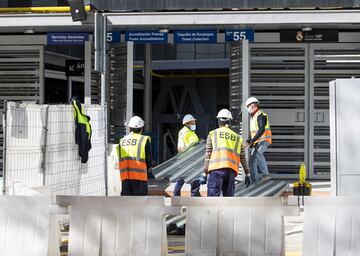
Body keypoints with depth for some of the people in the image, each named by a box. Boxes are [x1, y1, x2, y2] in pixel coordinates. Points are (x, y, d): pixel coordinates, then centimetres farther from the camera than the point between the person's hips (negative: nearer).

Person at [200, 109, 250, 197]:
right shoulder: (237, 137, 19)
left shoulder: (213, 134, 10)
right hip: (231, 170, 3)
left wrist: (204, 174, 5)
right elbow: (243, 158, 16)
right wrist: (247, 174, 21)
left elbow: (208, 155, 5)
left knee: (213, 196, -11)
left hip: (217, 169, -3)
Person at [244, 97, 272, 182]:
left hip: (263, 141, -10)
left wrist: (252, 140, -27)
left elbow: (261, 130, -25)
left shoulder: (260, 115, -12)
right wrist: (248, 141, 13)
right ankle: (255, 181, 12)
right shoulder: (253, 117, 19)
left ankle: (265, 174, -38)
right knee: (252, 162, 7)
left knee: (258, 153, -37)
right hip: (256, 143, 10)